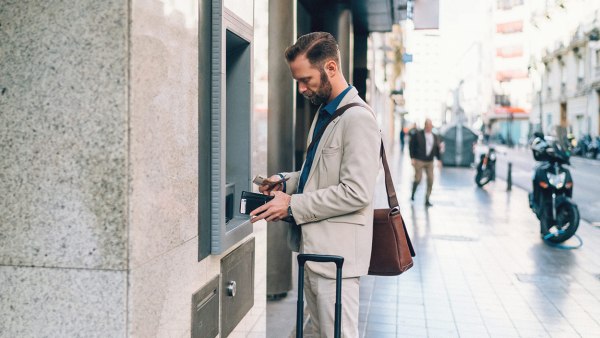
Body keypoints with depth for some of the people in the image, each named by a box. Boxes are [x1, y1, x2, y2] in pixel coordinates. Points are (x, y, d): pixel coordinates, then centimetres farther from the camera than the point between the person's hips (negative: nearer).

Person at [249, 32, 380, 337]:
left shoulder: (357, 119, -17)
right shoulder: (323, 112, 15)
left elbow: (356, 192, -23)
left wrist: (293, 205, -18)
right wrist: (286, 181, 8)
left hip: (336, 252, -10)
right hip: (314, 247, 10)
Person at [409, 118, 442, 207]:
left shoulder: (435, 137, 9)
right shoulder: (417, 134, -3)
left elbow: (437, 149, 14)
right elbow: (411, 145, -3)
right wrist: (412, 158, -8)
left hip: (430, 162, 4)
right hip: (419, 160, -4)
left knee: (430, 180, -3)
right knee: (418, 179, -6)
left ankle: (427, 200, 6)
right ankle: (412, 194, 24)